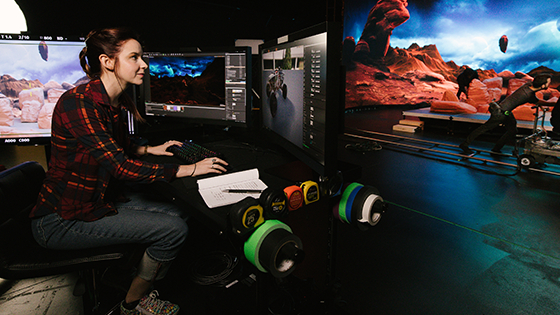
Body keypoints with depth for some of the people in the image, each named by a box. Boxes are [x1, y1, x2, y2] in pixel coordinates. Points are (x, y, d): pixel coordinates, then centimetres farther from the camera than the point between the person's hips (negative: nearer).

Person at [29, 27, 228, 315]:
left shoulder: (116, 103, 4)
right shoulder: (78, 103, -25)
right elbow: (120, 167, -30)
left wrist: (151, 149, 12)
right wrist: (189, 169, -26)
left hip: (103, 196, 9)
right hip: (63, 220, -9)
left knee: (178, 215, 4)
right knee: (173, 229, -15)